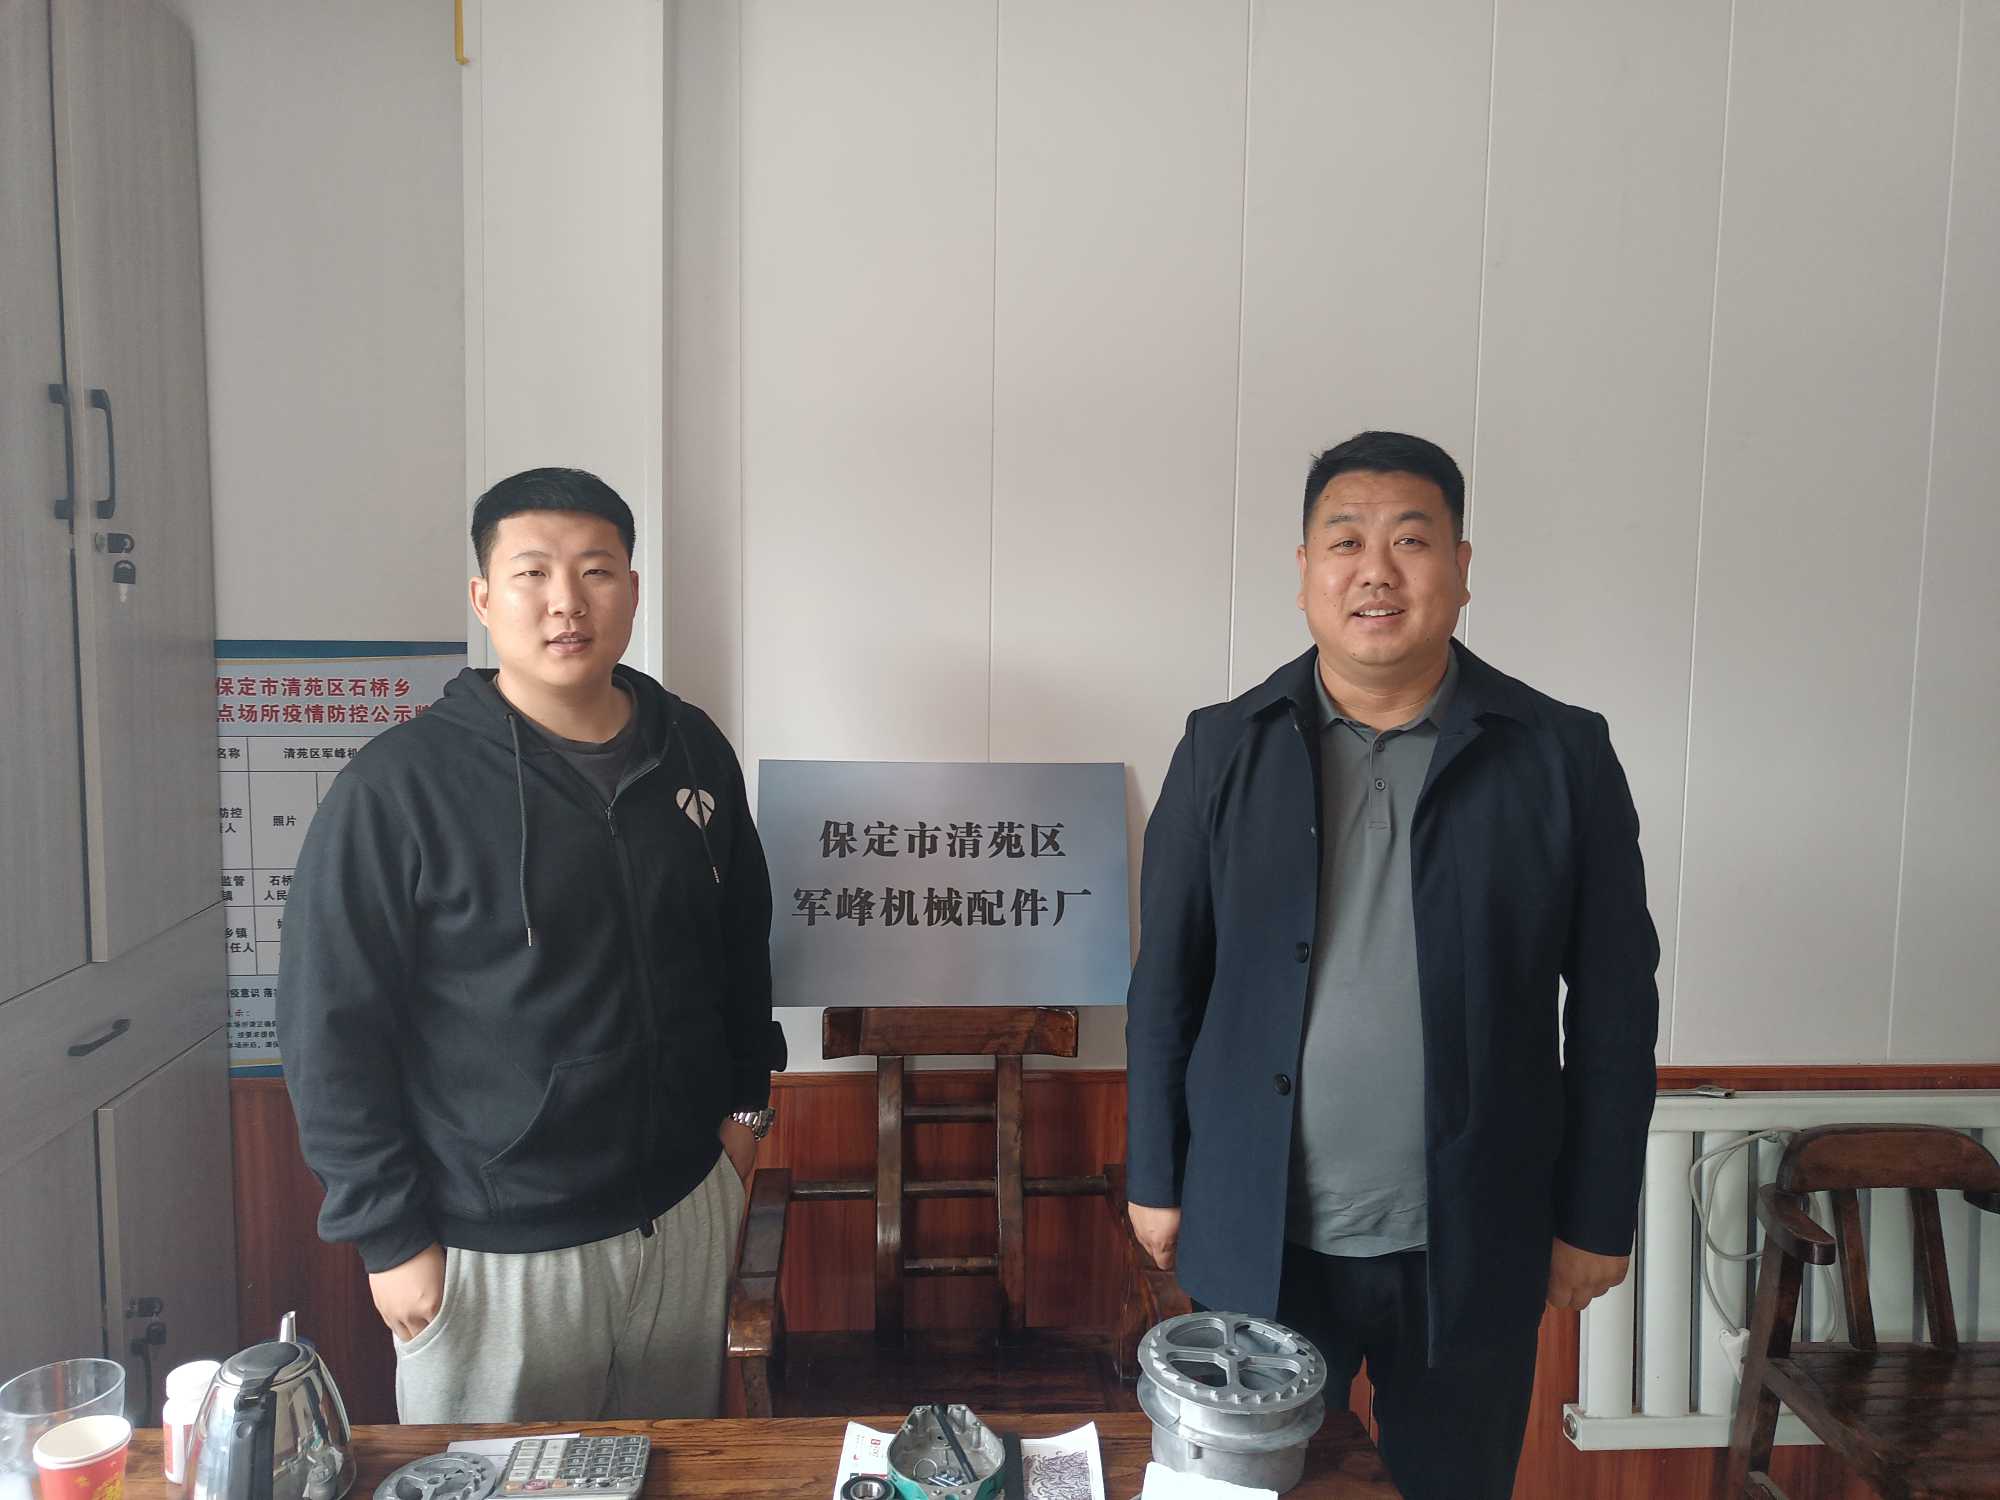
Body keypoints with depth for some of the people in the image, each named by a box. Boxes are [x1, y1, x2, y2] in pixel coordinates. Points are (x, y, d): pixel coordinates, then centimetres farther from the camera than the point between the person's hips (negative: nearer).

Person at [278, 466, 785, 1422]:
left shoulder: (694, 752, 1)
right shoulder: (400, 786, -15)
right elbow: (330, 1029, -12)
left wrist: (744, 1098, 13)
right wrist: (390, 1236, -10)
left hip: (686, 1211, 5)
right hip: (494, 1251, -4)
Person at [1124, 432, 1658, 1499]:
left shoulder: (1563, 757, -5)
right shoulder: (1225, 748, -2)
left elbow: (1615, 1003, -1)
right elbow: (1167, 980, 2)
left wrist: (1598, 1216, 1)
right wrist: (1154, 1177, 3)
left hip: (1472, 1248, 0)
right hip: (1259, 1239, 1)